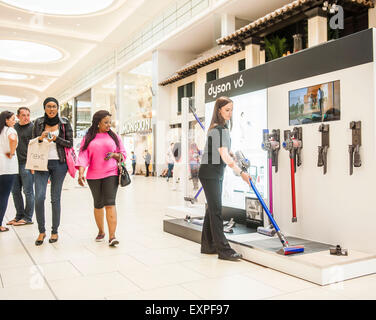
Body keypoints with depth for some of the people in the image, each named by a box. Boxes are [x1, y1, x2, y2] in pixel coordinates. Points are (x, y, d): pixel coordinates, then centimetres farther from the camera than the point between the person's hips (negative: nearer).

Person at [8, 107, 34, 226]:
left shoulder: (32, 128, -6)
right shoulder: (14, 127, 14)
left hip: (27, 164, -7)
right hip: (16, 163, 7)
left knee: (28, 192, -2)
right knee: (15, 191, 11)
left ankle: (27, 218, 6)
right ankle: (19, 215, 22)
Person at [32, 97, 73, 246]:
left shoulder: (64, 123, 4)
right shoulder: (38, 122, 8)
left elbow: (70, 143, 2)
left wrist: (56, 139, -14)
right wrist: (41, 138, -8)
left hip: (59, 164, -1)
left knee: (55, 199, 3)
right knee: (39, 197, -11)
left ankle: (55, 231, 15)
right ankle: (41, 231, 6)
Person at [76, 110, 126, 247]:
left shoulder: (114, 136, 8)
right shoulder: (88, 138, 7)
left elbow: (123, 154, 12)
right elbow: (83, 156, -1)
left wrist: (113, 155, -10)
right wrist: (80, 173, -15)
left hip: (111, 174, -1)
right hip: (93, 176, 1)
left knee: (110, 203, -12)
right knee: (98, 204, 11)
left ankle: (112, 236, -15)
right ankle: (101, 232, 29)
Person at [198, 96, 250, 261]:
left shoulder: (222, 127, 14)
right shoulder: (219, 129, -18)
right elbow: (224, 155, -30)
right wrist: (241, 172, -36)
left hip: (216, 173, 10)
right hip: (210, 172, -10)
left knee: (212, 208, 12)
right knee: (216, 210, -9)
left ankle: (208, 246, 20)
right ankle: (223, 250, -7)